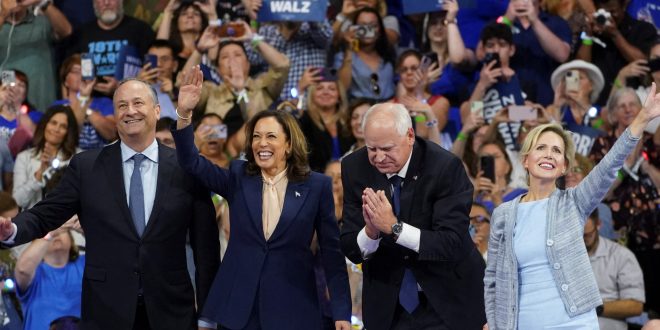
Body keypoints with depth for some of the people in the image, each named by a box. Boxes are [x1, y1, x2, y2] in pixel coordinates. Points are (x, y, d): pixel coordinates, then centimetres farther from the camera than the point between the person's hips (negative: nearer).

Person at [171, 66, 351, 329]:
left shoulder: (317, 186, 0)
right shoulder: (238, 178, 7)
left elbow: (332, 251, 0)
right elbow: (191, 162, -5)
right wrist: (184, 113, -21)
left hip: (292, 308, -2)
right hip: (237, 307, 2)